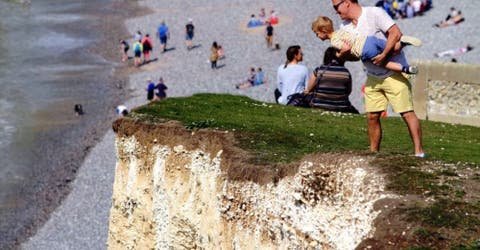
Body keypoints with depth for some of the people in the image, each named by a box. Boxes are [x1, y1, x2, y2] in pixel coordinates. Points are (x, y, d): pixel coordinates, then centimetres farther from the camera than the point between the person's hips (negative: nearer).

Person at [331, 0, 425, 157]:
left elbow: (396, 33, -23)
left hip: (394, 73, -7)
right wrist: (343, 54, -15)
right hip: (373, 77, 7)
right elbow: (353, 54, 8)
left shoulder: (374, 14, -16)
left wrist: (384, 54, -29)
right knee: (372, 116, 6)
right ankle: (373, 153, 15)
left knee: (407, 113, -11)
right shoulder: (345, 27, 6)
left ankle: (419, 152, -12)